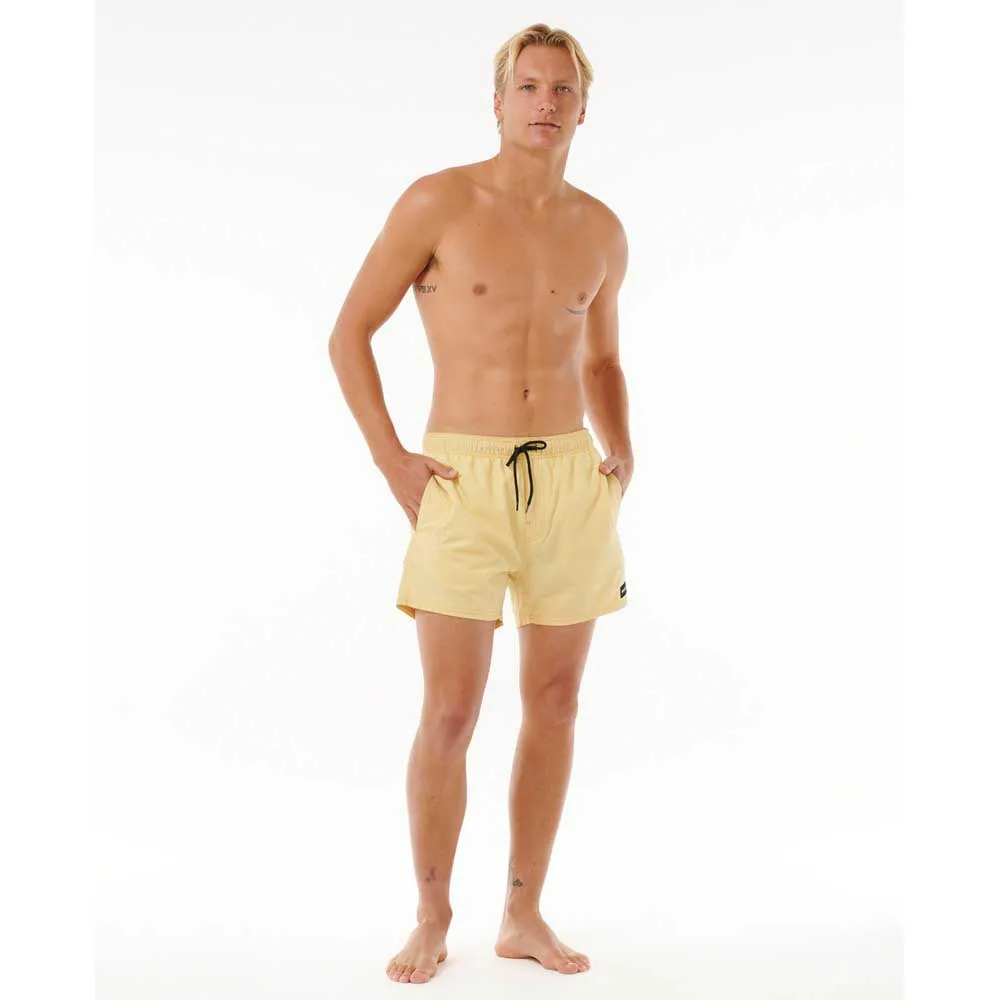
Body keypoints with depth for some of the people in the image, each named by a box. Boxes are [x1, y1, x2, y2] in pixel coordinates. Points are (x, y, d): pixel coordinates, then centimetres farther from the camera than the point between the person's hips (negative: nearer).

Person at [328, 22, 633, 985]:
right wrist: (392, 462, -7)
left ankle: (524, 916, 21)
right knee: (450, 714, -4)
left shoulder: (601, 230, 8)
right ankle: (431, 922, 15)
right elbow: (348, 335, 0)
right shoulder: (438, 202, -4)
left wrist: (620, 453, 6)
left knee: (555, 703, 7)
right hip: (463, 482, -4)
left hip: (571, 482, 4)